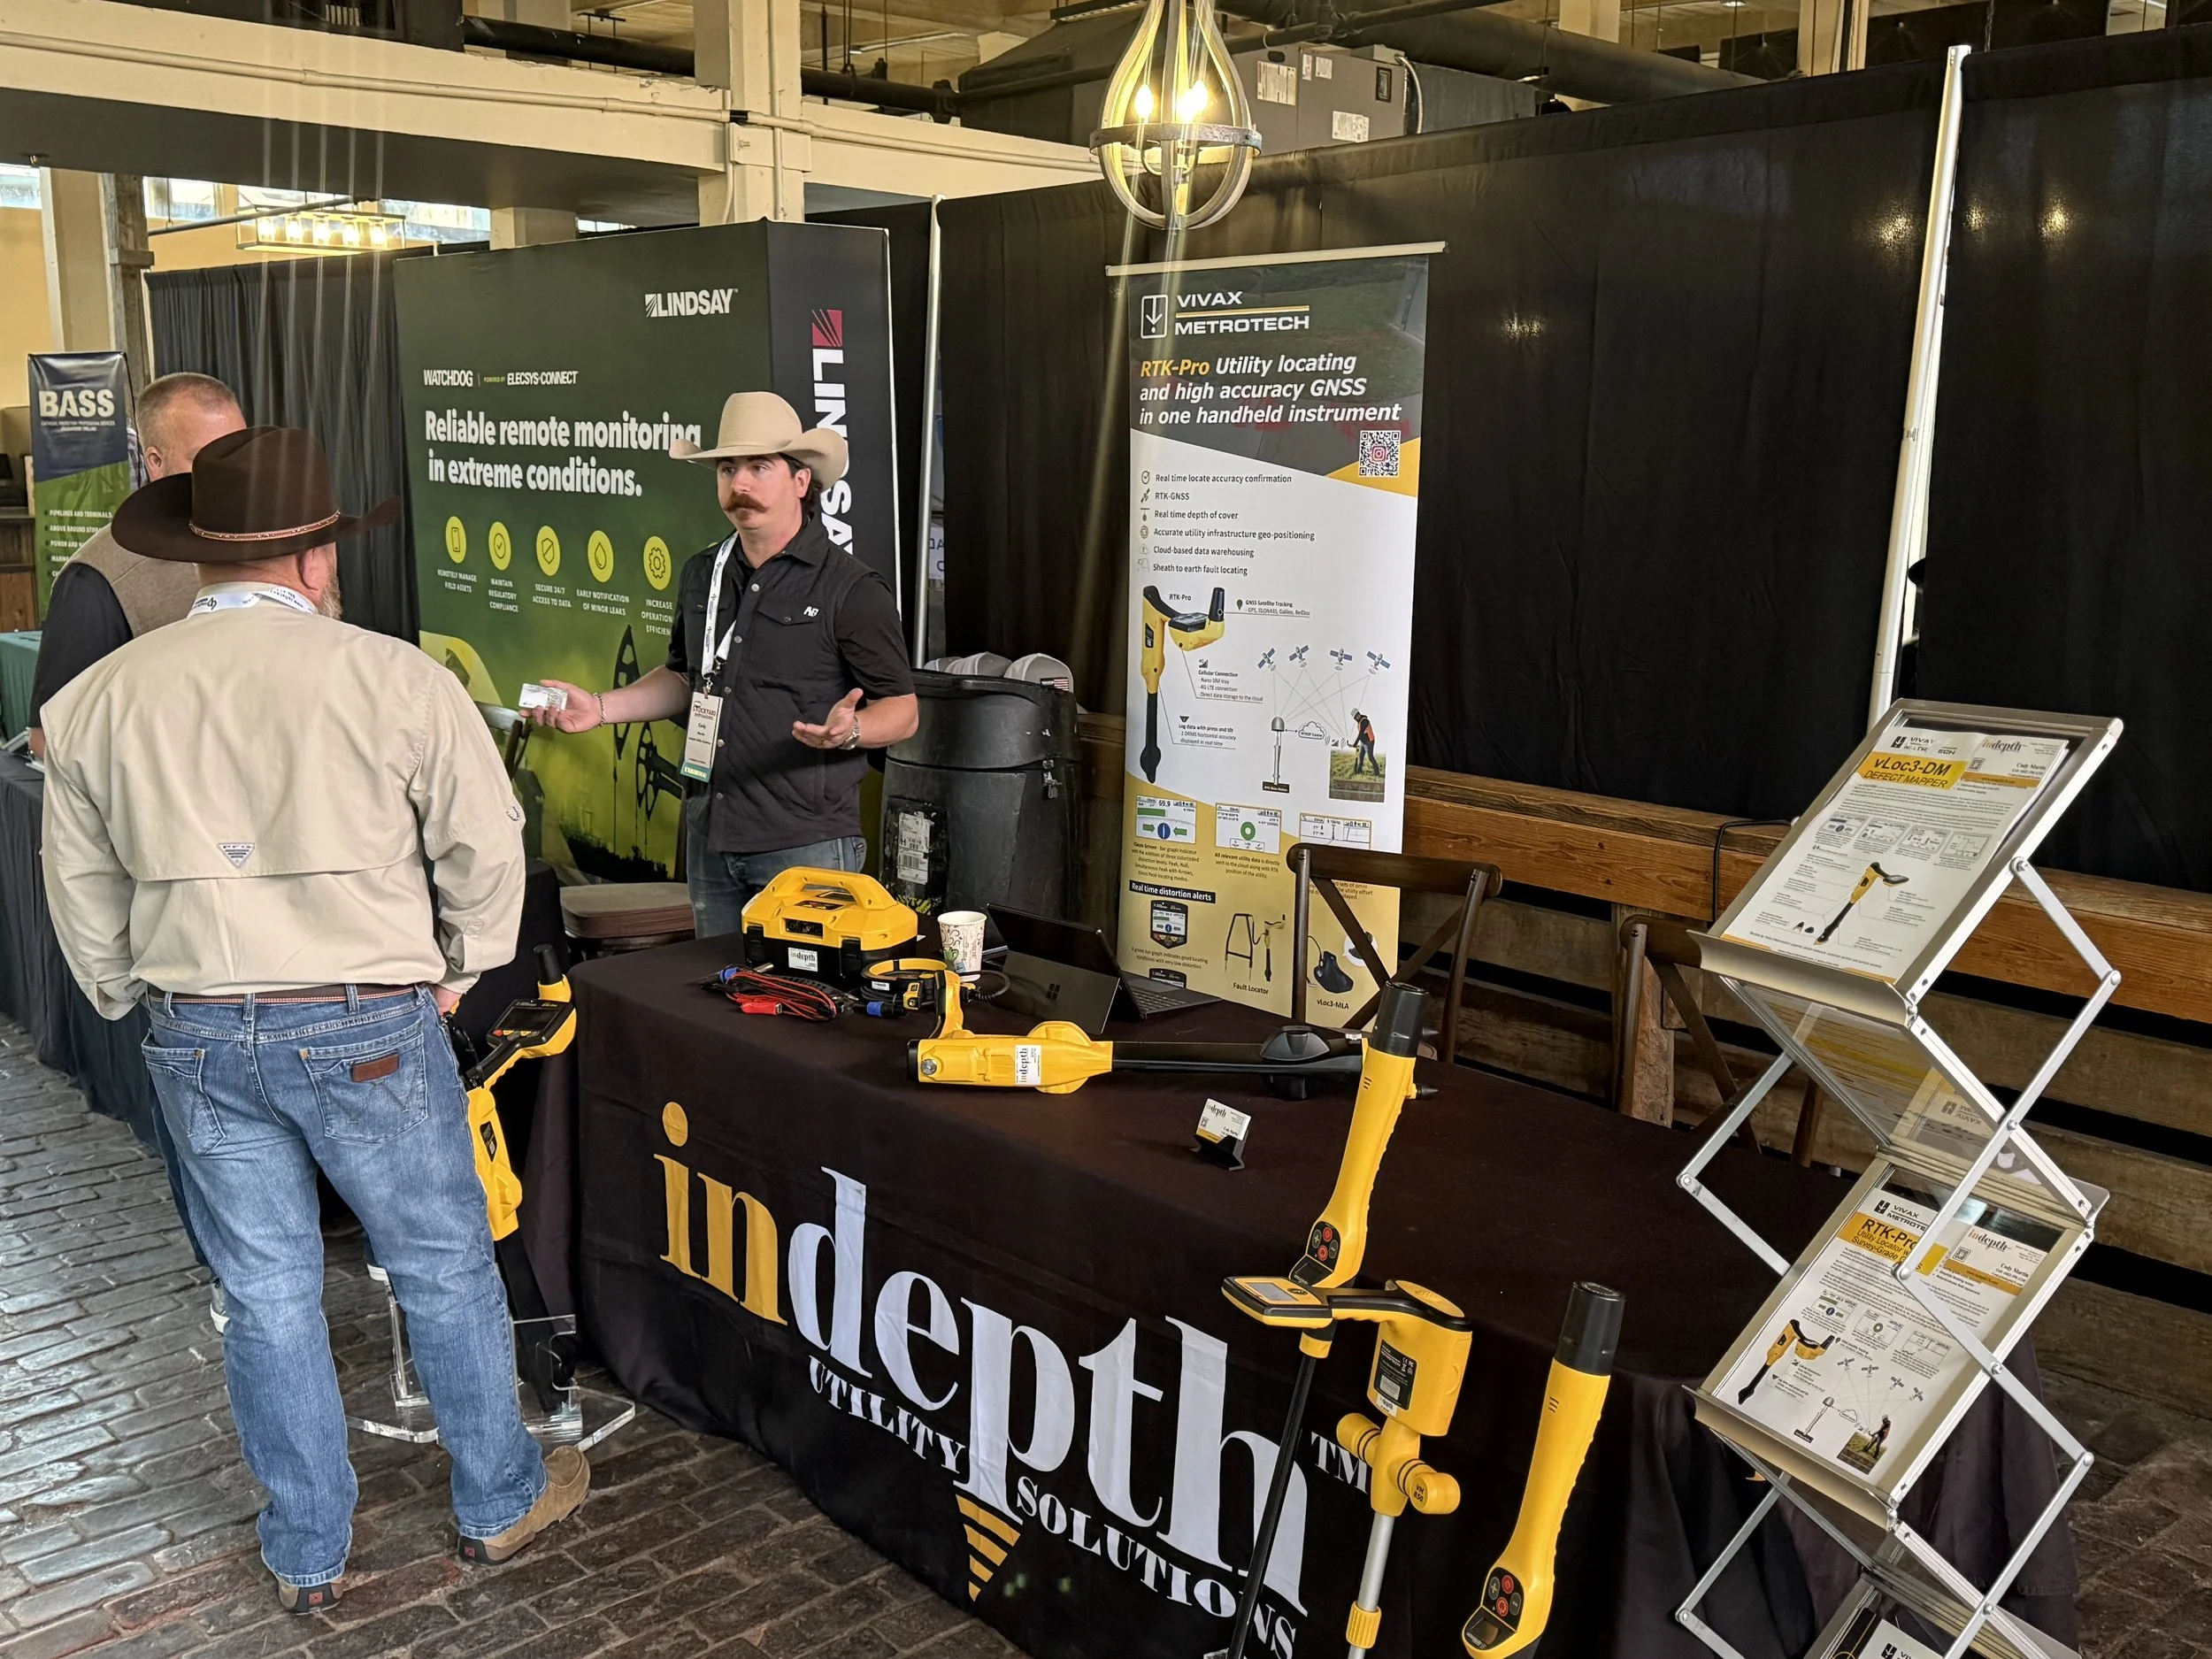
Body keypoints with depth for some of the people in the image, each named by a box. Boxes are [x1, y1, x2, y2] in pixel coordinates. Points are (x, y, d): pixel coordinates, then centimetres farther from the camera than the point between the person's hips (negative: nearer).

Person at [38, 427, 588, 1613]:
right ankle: (499, 1503, 32)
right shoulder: (396, 680, -13)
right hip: (370, 1027, -3)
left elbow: (81, 888, 8)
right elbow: (485, 847, -6)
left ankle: (308, 1553, 31)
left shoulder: (96, 700, -1)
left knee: (266, 1294, 16)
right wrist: (457, 971, 10)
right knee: (444, 1271, 15)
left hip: (197, 1040, 3)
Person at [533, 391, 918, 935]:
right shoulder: (702, 576, 12)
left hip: (807, 846, -6)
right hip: (711, 837, 6)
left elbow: (903, 710, -7)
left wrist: (848, 730, -27)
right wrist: (601, 706, 13)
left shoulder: (852, 590, -8)